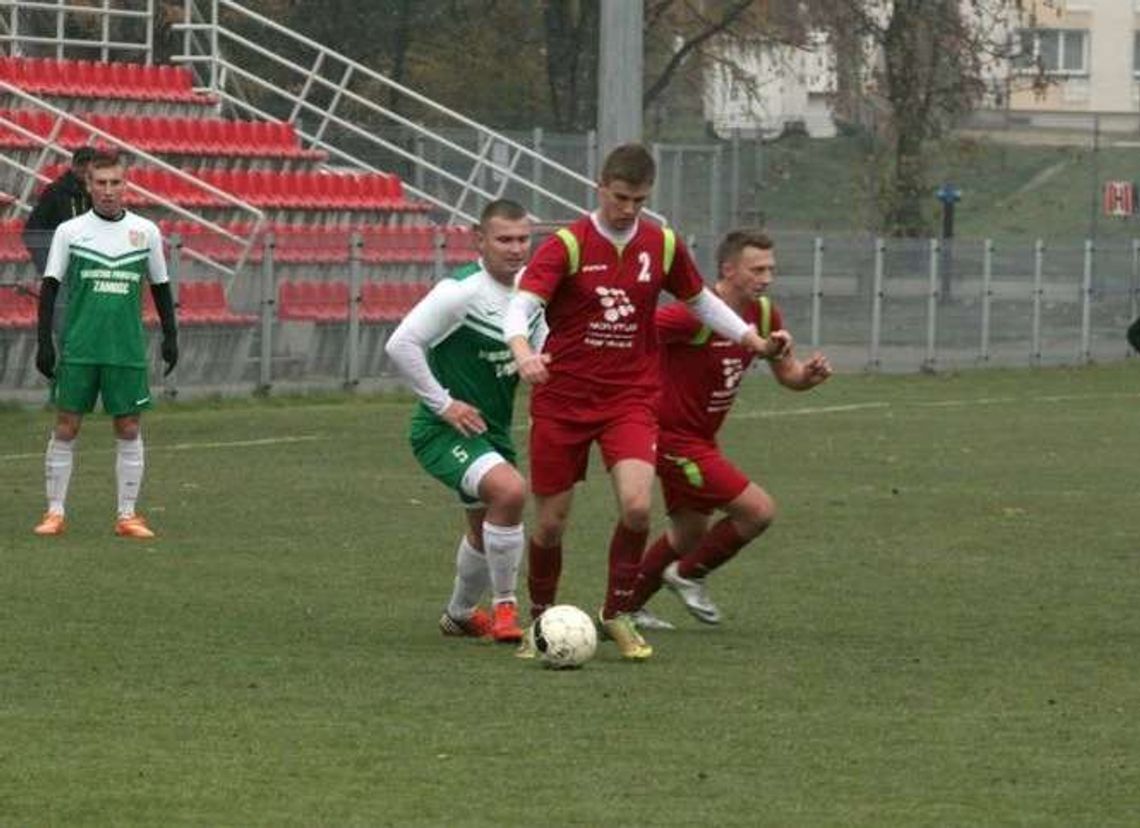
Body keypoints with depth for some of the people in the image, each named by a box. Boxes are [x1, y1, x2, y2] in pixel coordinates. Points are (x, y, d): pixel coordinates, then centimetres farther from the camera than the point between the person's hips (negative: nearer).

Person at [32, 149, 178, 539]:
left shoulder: (146, 232, 5)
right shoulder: (69, 232, 1)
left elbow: (160, 287, 14)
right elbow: (49, 288, 2)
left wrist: (170, 336, 7)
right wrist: (45, 343, -4)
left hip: (128, 351, 1)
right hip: (77, 349, -1)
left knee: (129, 430, 2)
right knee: (66, 428, 0)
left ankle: (127, 516, 8)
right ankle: (55, 513, 7)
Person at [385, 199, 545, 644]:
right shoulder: (461, 291, -21)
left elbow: (544, 356, 20)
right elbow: (401, 344, -24)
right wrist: (442, 404, -21)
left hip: (493, 430, 8)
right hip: (443, 432, -8)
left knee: (488, 529, 20)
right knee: (509, 490, -30)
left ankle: (460, 615, 46)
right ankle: (504, 607, -16)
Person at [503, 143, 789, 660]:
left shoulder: (663, 246, 3)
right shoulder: (567, 245, -9)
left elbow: (700, 301, 20)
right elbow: (521, 306, -21)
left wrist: (755, 340, 7)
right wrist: (524, 354, -41)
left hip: (631, 399, 2)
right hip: (562, 399, -2)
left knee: (637, 505, -20)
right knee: (551, 521, 4)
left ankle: (616, 614, 0)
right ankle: (541, 621, 27)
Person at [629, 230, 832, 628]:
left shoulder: (764, 315, 1)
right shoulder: (696, 315, -25)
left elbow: (787, 374, 10)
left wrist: (810, 373, -12)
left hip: (700, 438, 9)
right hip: (673, 436, -9)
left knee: (689, 533, 20)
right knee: (759, 510, -11)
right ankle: (688, 574, 7)